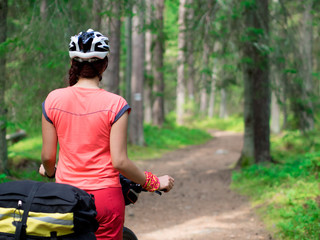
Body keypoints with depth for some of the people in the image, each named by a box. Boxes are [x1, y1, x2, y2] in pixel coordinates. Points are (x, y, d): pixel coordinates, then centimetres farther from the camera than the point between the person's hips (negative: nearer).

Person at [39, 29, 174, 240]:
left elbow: (47, 157, 1)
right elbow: (120, 162, -14)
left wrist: (49, 171, 24)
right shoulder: (115, 104, -12)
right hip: (104, 197, -3)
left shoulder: (53, 100, -3)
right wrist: (154, 182, -1)